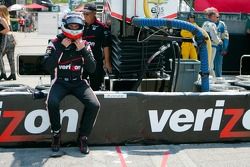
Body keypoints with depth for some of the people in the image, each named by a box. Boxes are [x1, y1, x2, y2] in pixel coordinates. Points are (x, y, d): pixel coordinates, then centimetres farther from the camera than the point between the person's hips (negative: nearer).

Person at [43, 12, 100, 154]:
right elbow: (48, 66, -14)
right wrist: (61, 47, -18)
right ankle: (56, 134, -7)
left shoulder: (84, 45, 5)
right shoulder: (56, 43, 0)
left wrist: (83, 50, -14)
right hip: (61, 82, -1)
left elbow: (92, 69, -3)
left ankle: (83, 137, -3)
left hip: (79, 82, 2)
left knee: (94, 105, -23)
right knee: (52, 102, -32)